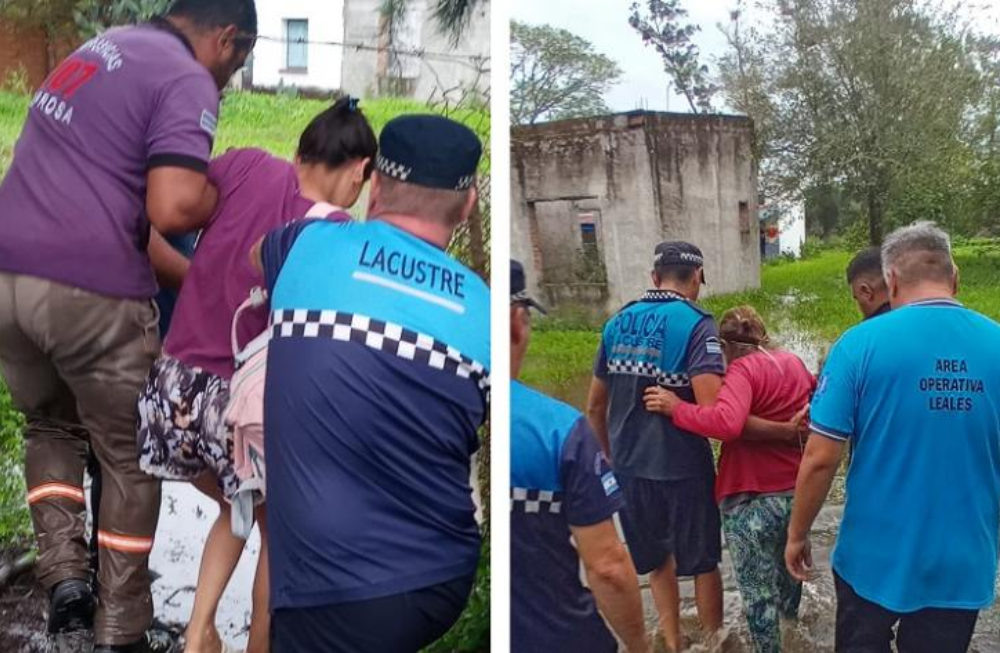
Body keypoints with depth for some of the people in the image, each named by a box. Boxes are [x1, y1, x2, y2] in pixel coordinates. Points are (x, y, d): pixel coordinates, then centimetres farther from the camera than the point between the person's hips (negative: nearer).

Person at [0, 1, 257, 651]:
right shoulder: (188, 79, -6)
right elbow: (173, 209, -20)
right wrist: (222, 190, 3)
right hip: (91, 292, -7)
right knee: (128, 456, 11)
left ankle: (65, 573, 16)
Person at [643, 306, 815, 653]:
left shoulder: (743, 368, -16)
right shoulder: (795, 363, 7)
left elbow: (727, 423, -33)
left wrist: (676, 408, -23)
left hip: (752, 499, -8)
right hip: (798, 492, 8)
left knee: (758, 594, 8)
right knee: (788, 570, 31)